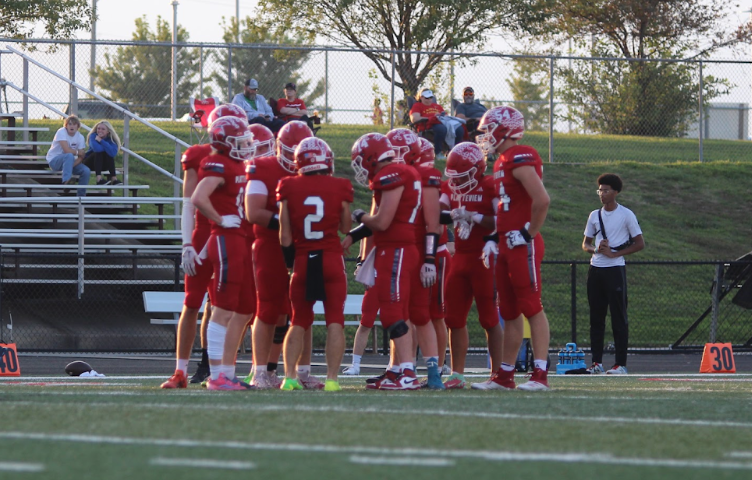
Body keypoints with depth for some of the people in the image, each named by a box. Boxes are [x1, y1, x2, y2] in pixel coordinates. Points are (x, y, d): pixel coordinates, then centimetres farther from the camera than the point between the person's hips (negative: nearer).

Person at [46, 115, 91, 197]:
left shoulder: (80, 137, -1)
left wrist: (72, 165, -24)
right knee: (69, 156, -37)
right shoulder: (61, 132, -16)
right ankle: (66, 180, -45)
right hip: (54, 160, -5)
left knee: (86, 171, -17)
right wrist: (78, 152, -9)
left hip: (69, 162, 5)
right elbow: (67, 151, -26)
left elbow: (80, 157, -6)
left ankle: (81, 195, -5)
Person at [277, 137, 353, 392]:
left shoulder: (289, 187, -2)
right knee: (335, 320, 2)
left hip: (302, 261, 2)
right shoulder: (340, 187, -4)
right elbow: (345, 227, 6)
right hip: (332, 258, -2)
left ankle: (289, 376, 5)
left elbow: (285, 232, 1)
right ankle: (332, 378, -6)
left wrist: (290, 260, 13)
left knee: (299, 321, 14)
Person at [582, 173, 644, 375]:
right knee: (596, 318, 5)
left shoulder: (626, 215, -2)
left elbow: (639, 243, -4)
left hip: (615, 269, -5)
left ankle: (621, 364, -4)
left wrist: (614, 253, -12)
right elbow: (586, 244, 17)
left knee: (619, 318, -5)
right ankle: (597, 362, 8)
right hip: (596, 269, 5)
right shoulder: (595, 215, 12)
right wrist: (595, 249, -7)